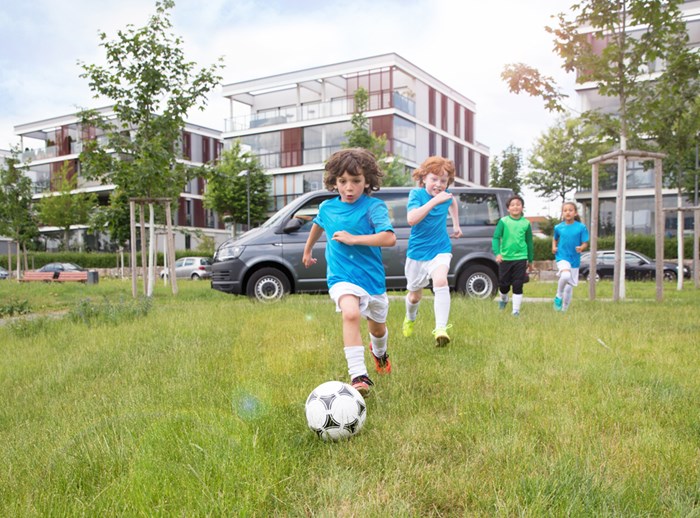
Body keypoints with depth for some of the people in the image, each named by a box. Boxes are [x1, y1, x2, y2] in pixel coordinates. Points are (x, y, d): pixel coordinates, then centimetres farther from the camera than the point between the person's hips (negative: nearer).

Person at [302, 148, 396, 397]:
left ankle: (379, 352, 57)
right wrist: (308, 249, 37)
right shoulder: (327, 207, 1)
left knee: (377, 326, 21)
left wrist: (353, 238, -25)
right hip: (341, 276, 0)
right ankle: (358, 375, -29)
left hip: (372, 276, 0)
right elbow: (318, 225, 25)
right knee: (351, 313, -31)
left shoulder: (374, 206, -12)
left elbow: (389, 238, -26)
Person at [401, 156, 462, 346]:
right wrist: (434, 201, -38)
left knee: (440, 281, -29)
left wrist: (456, 225, 21)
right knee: (415, 296, 14)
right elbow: (412, 219, -34)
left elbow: (453, 202, 25)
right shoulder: (417, 194, -15)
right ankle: (410, 318, 48)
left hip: (440, 250, 1)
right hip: (417, 252, -1)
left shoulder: (445, 195, -2)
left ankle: (441, 329, -30)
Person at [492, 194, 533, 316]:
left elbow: (529, 242, 12)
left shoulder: (526, 223, 4)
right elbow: (496, 238, -6)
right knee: (503, 284, 8)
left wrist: (530, 260, 15)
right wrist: (497, 253, -21)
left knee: (518, 286, -1)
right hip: (505, 258, 0)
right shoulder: (503, 221, -2)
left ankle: (516, 310, 8)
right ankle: (504, 299, 39)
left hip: (520, 258, 0)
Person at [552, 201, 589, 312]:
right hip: (562, 257, -1)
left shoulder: (581, 227, -4)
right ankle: (558, 296, -7)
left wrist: (581, 248, -25)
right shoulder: (558, 227, 1)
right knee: (565, 275, -32)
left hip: (575, 260, 1)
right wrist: (554, 247, -1)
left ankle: (564, 309, 28)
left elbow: (585, 243, -3)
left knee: (569, 286, 9)